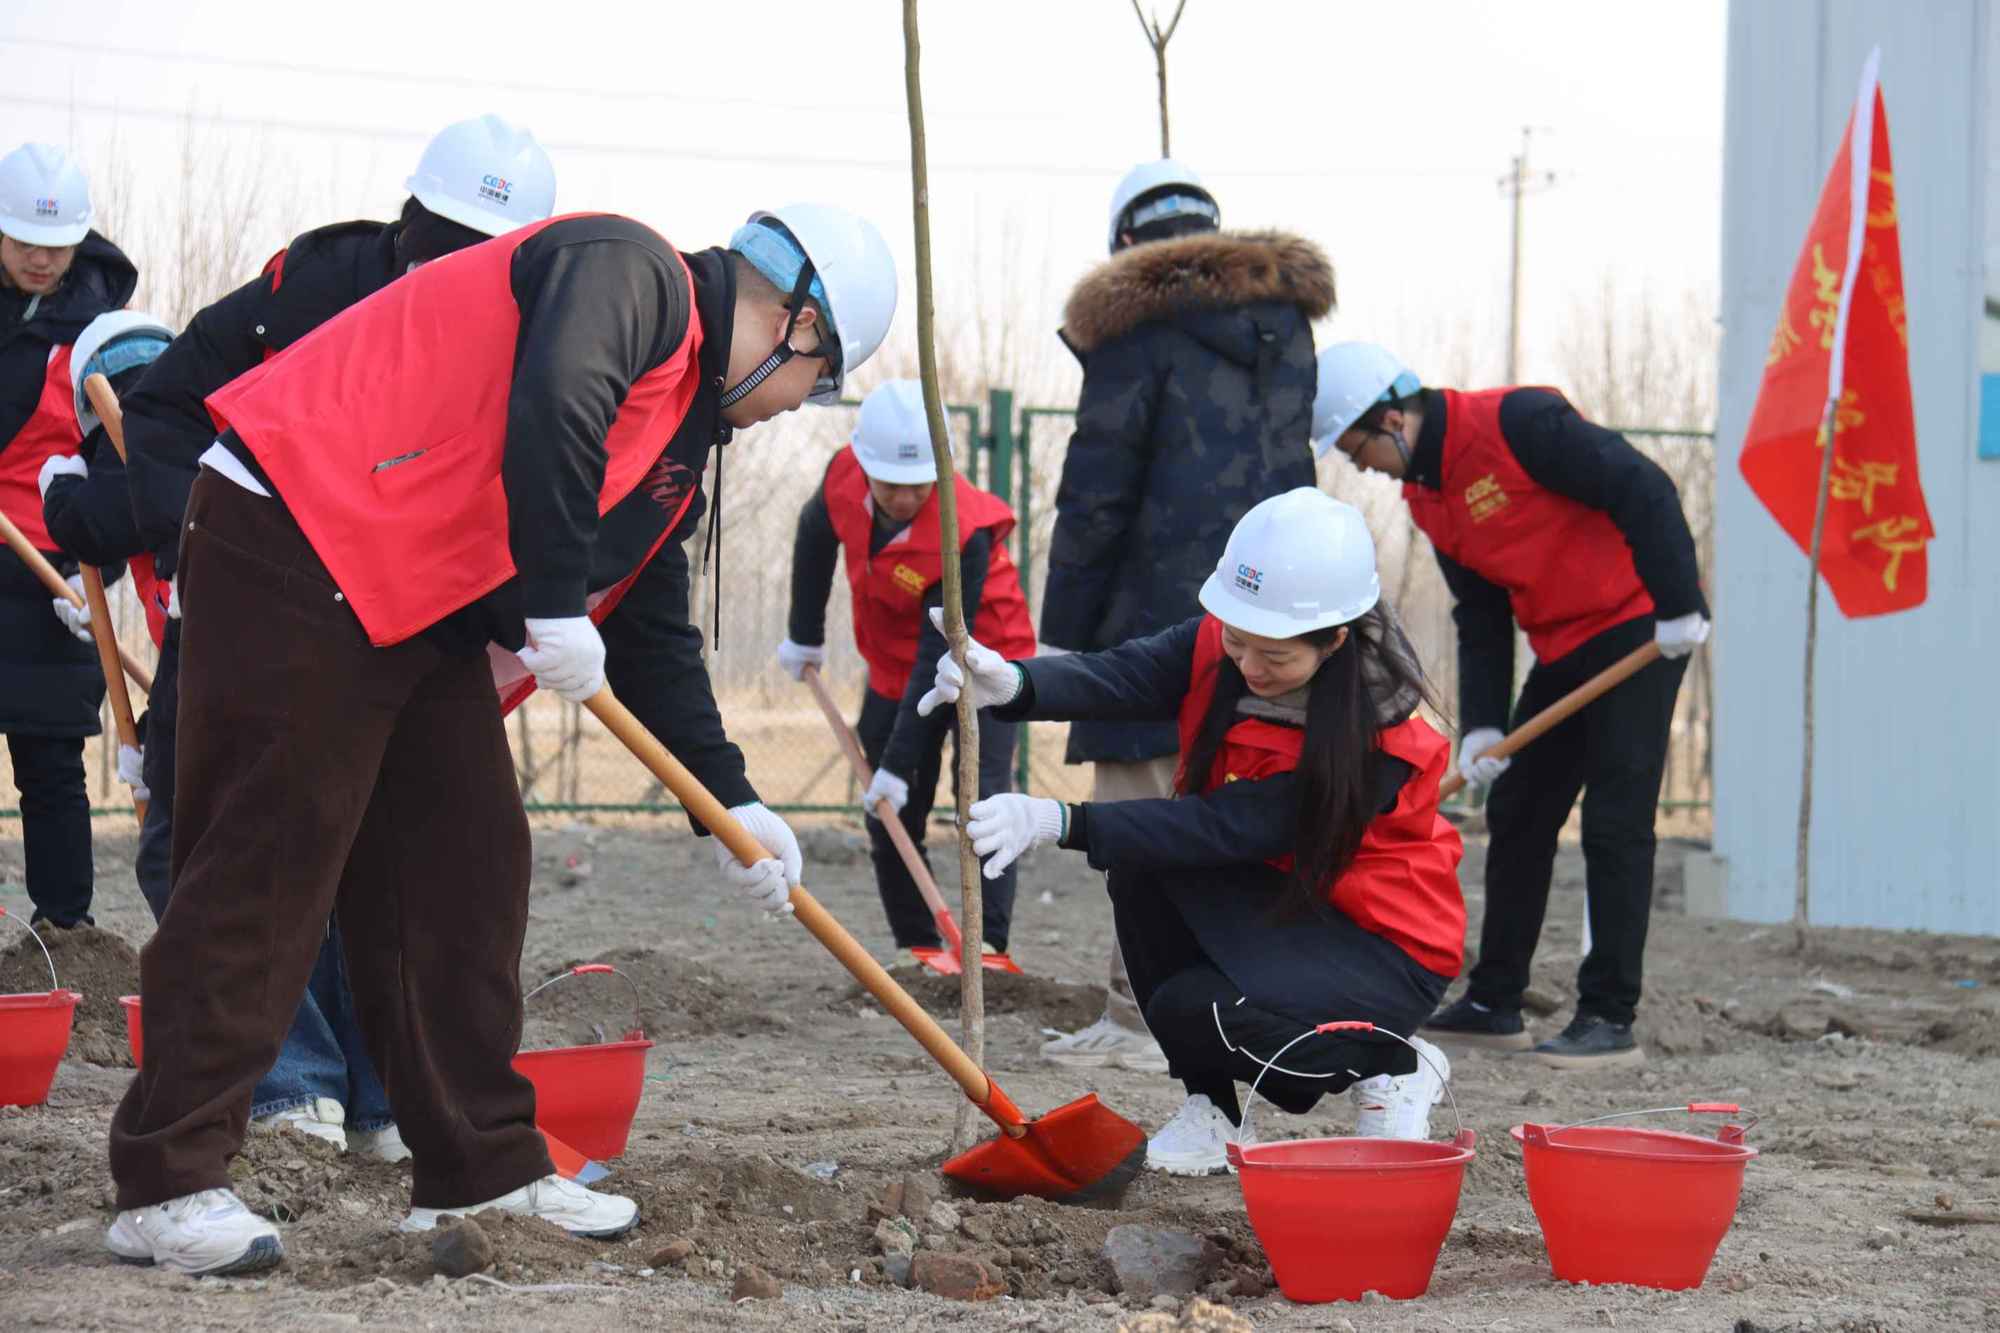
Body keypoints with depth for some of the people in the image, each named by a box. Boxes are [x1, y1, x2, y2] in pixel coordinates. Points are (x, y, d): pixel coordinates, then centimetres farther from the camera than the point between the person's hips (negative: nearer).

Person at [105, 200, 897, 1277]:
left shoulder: (682, 421, 21)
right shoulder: (629, 270, -8)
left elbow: (646, 625, 24)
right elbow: (553, 407, -28)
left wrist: (729, 805, 21)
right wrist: (558, 604, -23)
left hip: (417, 611, 10)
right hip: (294, 550, -10)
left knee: (464, 868, 9)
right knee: (261, 872, -9)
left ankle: (477, 1173, 17)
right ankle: (166, 1186, -5)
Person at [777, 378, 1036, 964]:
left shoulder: (967, 532, -34)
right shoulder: (844, 477, -19)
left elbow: (939, 660, -33)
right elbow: (816, 535, 7)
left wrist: (899, 765, -32)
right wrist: (805, 635, 10)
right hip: (894, 669, 6)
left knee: (982, 801, -20)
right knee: (889, 825, 7)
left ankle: (989, 950, -21)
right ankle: (917, 951, 18)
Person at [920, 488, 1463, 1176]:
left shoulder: (1376, 738, -29)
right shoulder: (1220, 643, -12)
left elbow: (1221, 828, -34)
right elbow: (1126, 674, -28)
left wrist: (1057, 822, -42)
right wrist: (1012, 684, -50)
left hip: (1384, 949, -7)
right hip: (1272, 901, 7)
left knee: (1192, 1013, -29)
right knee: (1139, 868, -22)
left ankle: (1393, 1069, -2)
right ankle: (1212, 1112, -5)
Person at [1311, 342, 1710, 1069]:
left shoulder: (1515, 422, -20)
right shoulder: (1425, 496, 8)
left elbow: (1643, 489, -21)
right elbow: (1482, 618, 10)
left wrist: (1679, 604, -21)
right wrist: (1481, 725, 1)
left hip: (1638, 630, -9)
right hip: (1561, 648, 9)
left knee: (1615, 824, -9)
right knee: (1515, 814, 11)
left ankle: (1610, 1019, -6)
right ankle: (1494, 1003, 20)